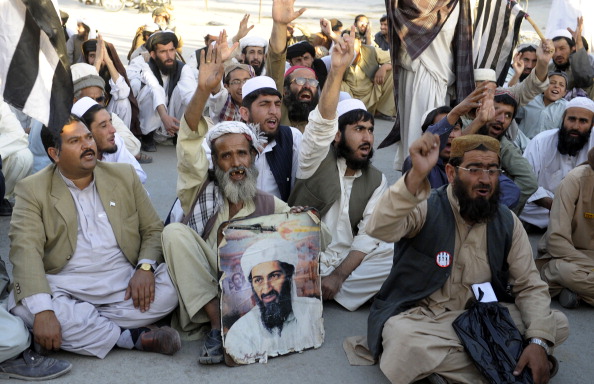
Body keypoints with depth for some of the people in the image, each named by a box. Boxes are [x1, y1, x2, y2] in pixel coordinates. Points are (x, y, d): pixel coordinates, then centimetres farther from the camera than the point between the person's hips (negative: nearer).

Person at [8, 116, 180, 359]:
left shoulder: (124, 176, 12)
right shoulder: (32, 190, 2)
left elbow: (153, 229, 11)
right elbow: (26, 250, -12)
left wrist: (145, 267, -12)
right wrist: (42, 311, -28)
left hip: (124, 282, 2)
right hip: (65, 287, -1)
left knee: (170, 288, -25)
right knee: (24, 306, -32)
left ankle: (80, 325, -17)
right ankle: (134, 336, -25)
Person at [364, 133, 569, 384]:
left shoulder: (507, 223, 1)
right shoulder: (426, 209, -12)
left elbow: (530, 286, 1)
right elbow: (380, 229, -33)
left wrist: (538, 342, -16)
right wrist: (416, 175, -46)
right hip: (419, 316, -5)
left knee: (557, 324, -11)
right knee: (406, 351, -37)